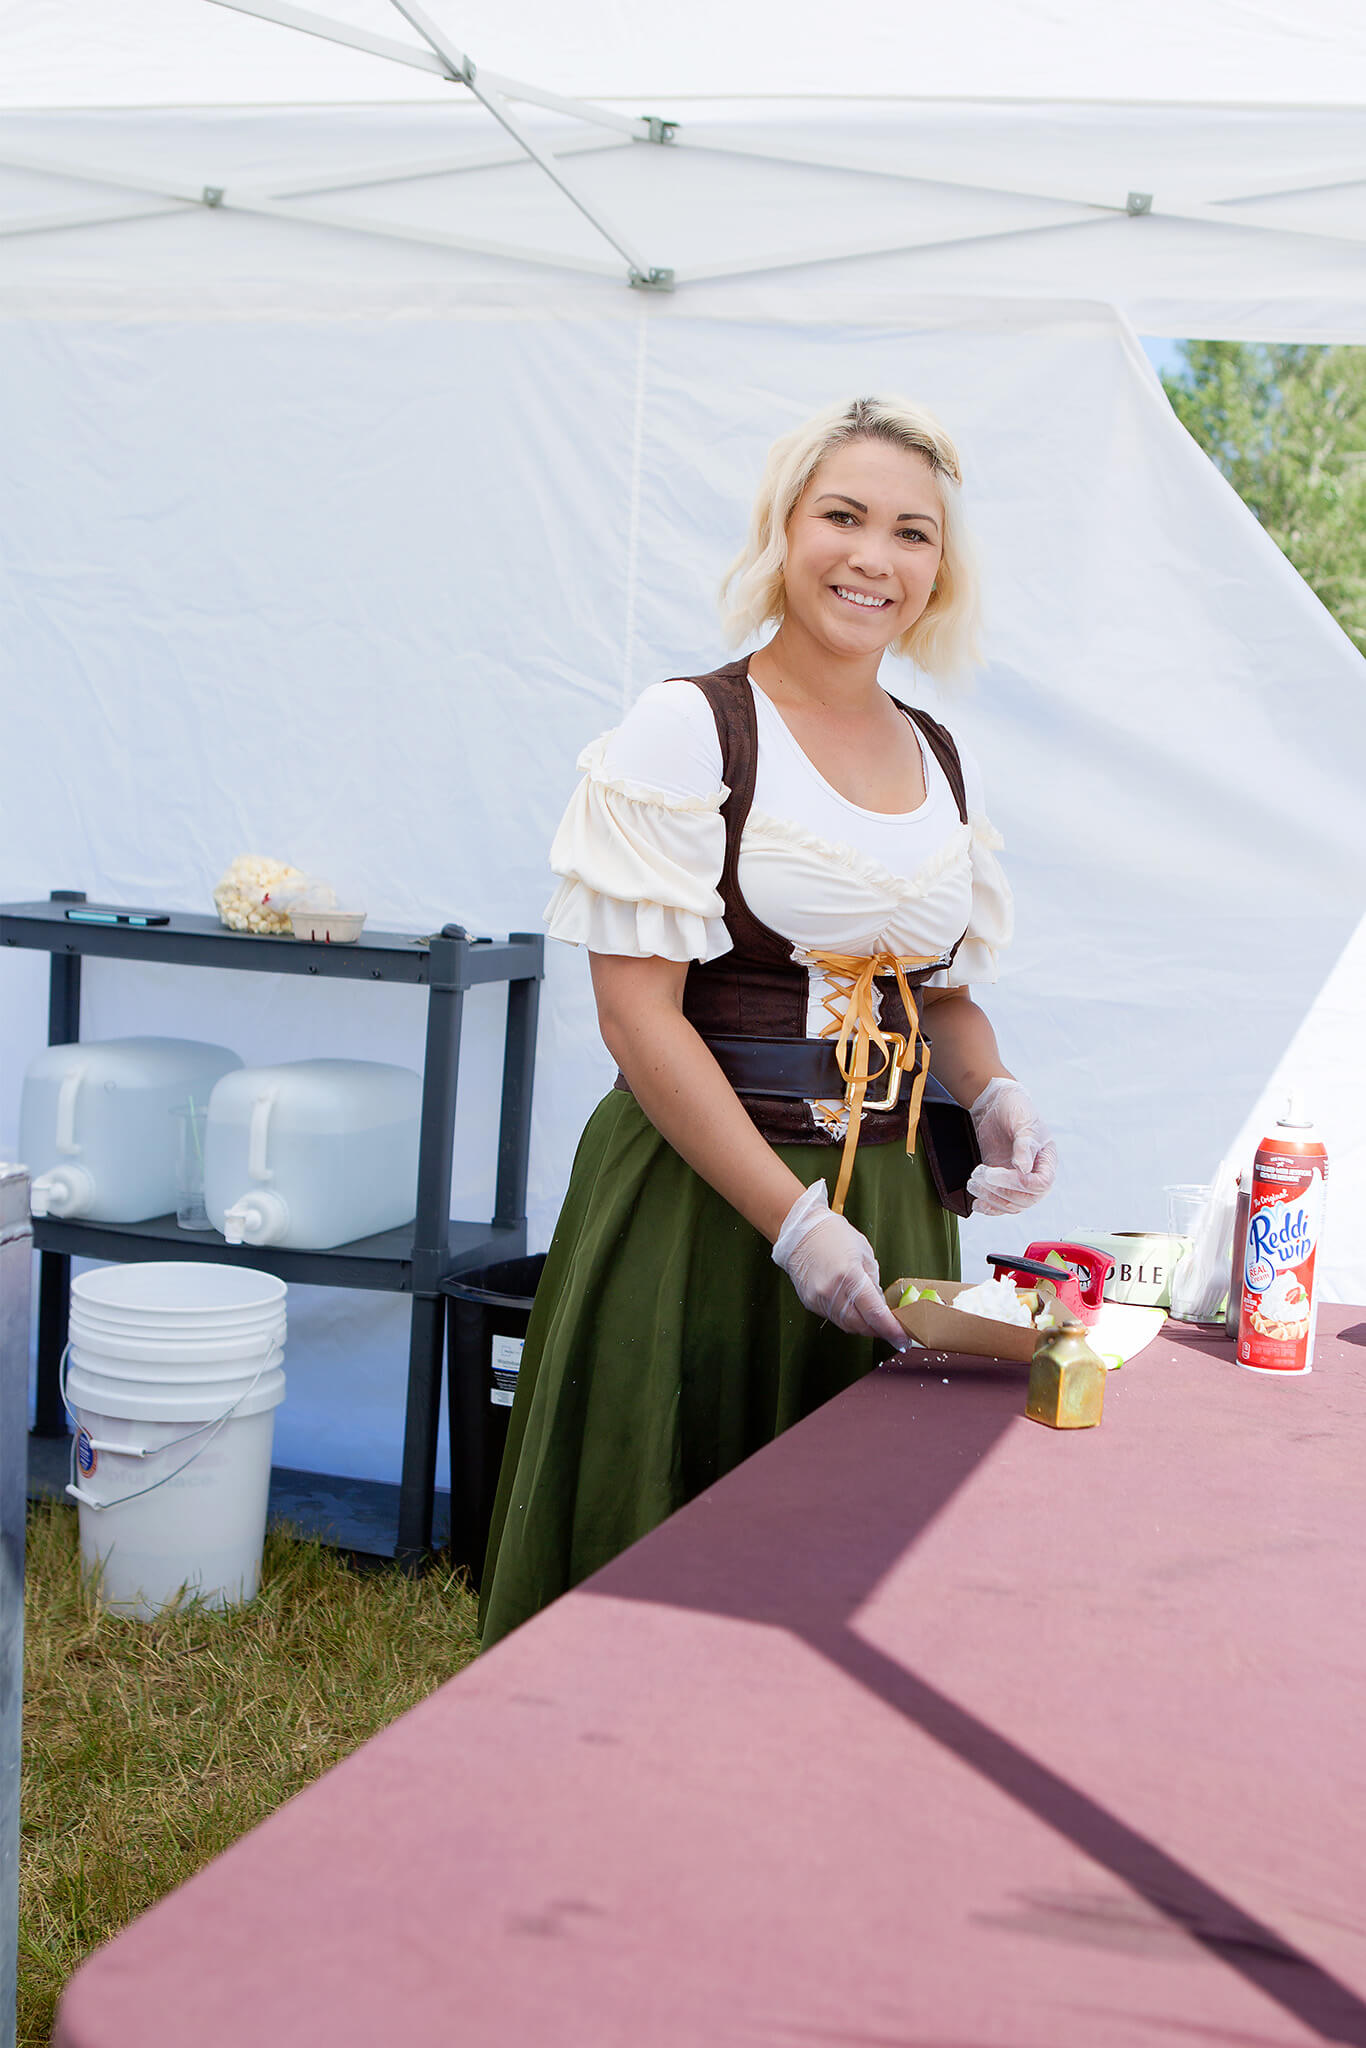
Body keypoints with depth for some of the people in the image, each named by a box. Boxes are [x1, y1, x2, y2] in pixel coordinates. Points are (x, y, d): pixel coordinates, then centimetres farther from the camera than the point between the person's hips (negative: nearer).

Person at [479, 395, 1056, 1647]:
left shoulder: (946, 767, 11)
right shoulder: (688, 730, -7)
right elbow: (639, 1012, -13)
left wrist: (992, 1095, -1)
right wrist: (793, 1219, -19)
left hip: (892, 1207, 5)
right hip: (702, 1208, -5)